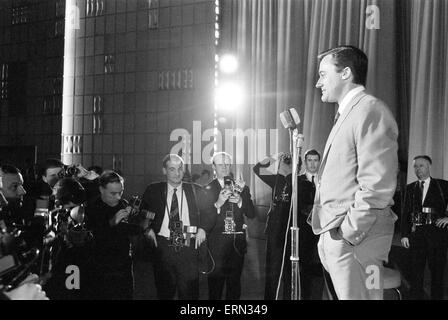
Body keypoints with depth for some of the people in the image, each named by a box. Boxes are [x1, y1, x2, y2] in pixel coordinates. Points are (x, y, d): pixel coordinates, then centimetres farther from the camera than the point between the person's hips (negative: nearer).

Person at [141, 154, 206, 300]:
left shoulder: (196, 190, 6)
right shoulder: (153, 190, 7)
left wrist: (202, 229, -4)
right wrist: (148, 229, 1)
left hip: (188, 248, 0)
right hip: (162, 247, 1)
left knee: (189, 293, -2)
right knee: (164, 293, 9)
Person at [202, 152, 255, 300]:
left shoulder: (241, 188, 10)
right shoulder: (208, 189, -1)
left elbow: (252, 214, 5)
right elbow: (205, 221, -9)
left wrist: (240, 201, -13)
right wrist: (217, 204, -23)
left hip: (237, 242, 3)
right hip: (217, 242, -3)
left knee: (234, 281, 10)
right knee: (216, 281, -2)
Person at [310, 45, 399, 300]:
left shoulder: (370, 110, -12)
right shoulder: (346, 114, 19)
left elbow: (378, 186, -20)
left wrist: (347, 233, -17)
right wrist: (329, 235, 14)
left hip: (354, 237, -9)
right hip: (335, 235, 9)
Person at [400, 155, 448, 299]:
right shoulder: (410, 188, 12)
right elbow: (406, 212, 10)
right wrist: (404, 235, 3)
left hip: (436, 233, -2)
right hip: (416, 234, 2)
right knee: (416, 271, 5)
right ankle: (415, 297, 13)